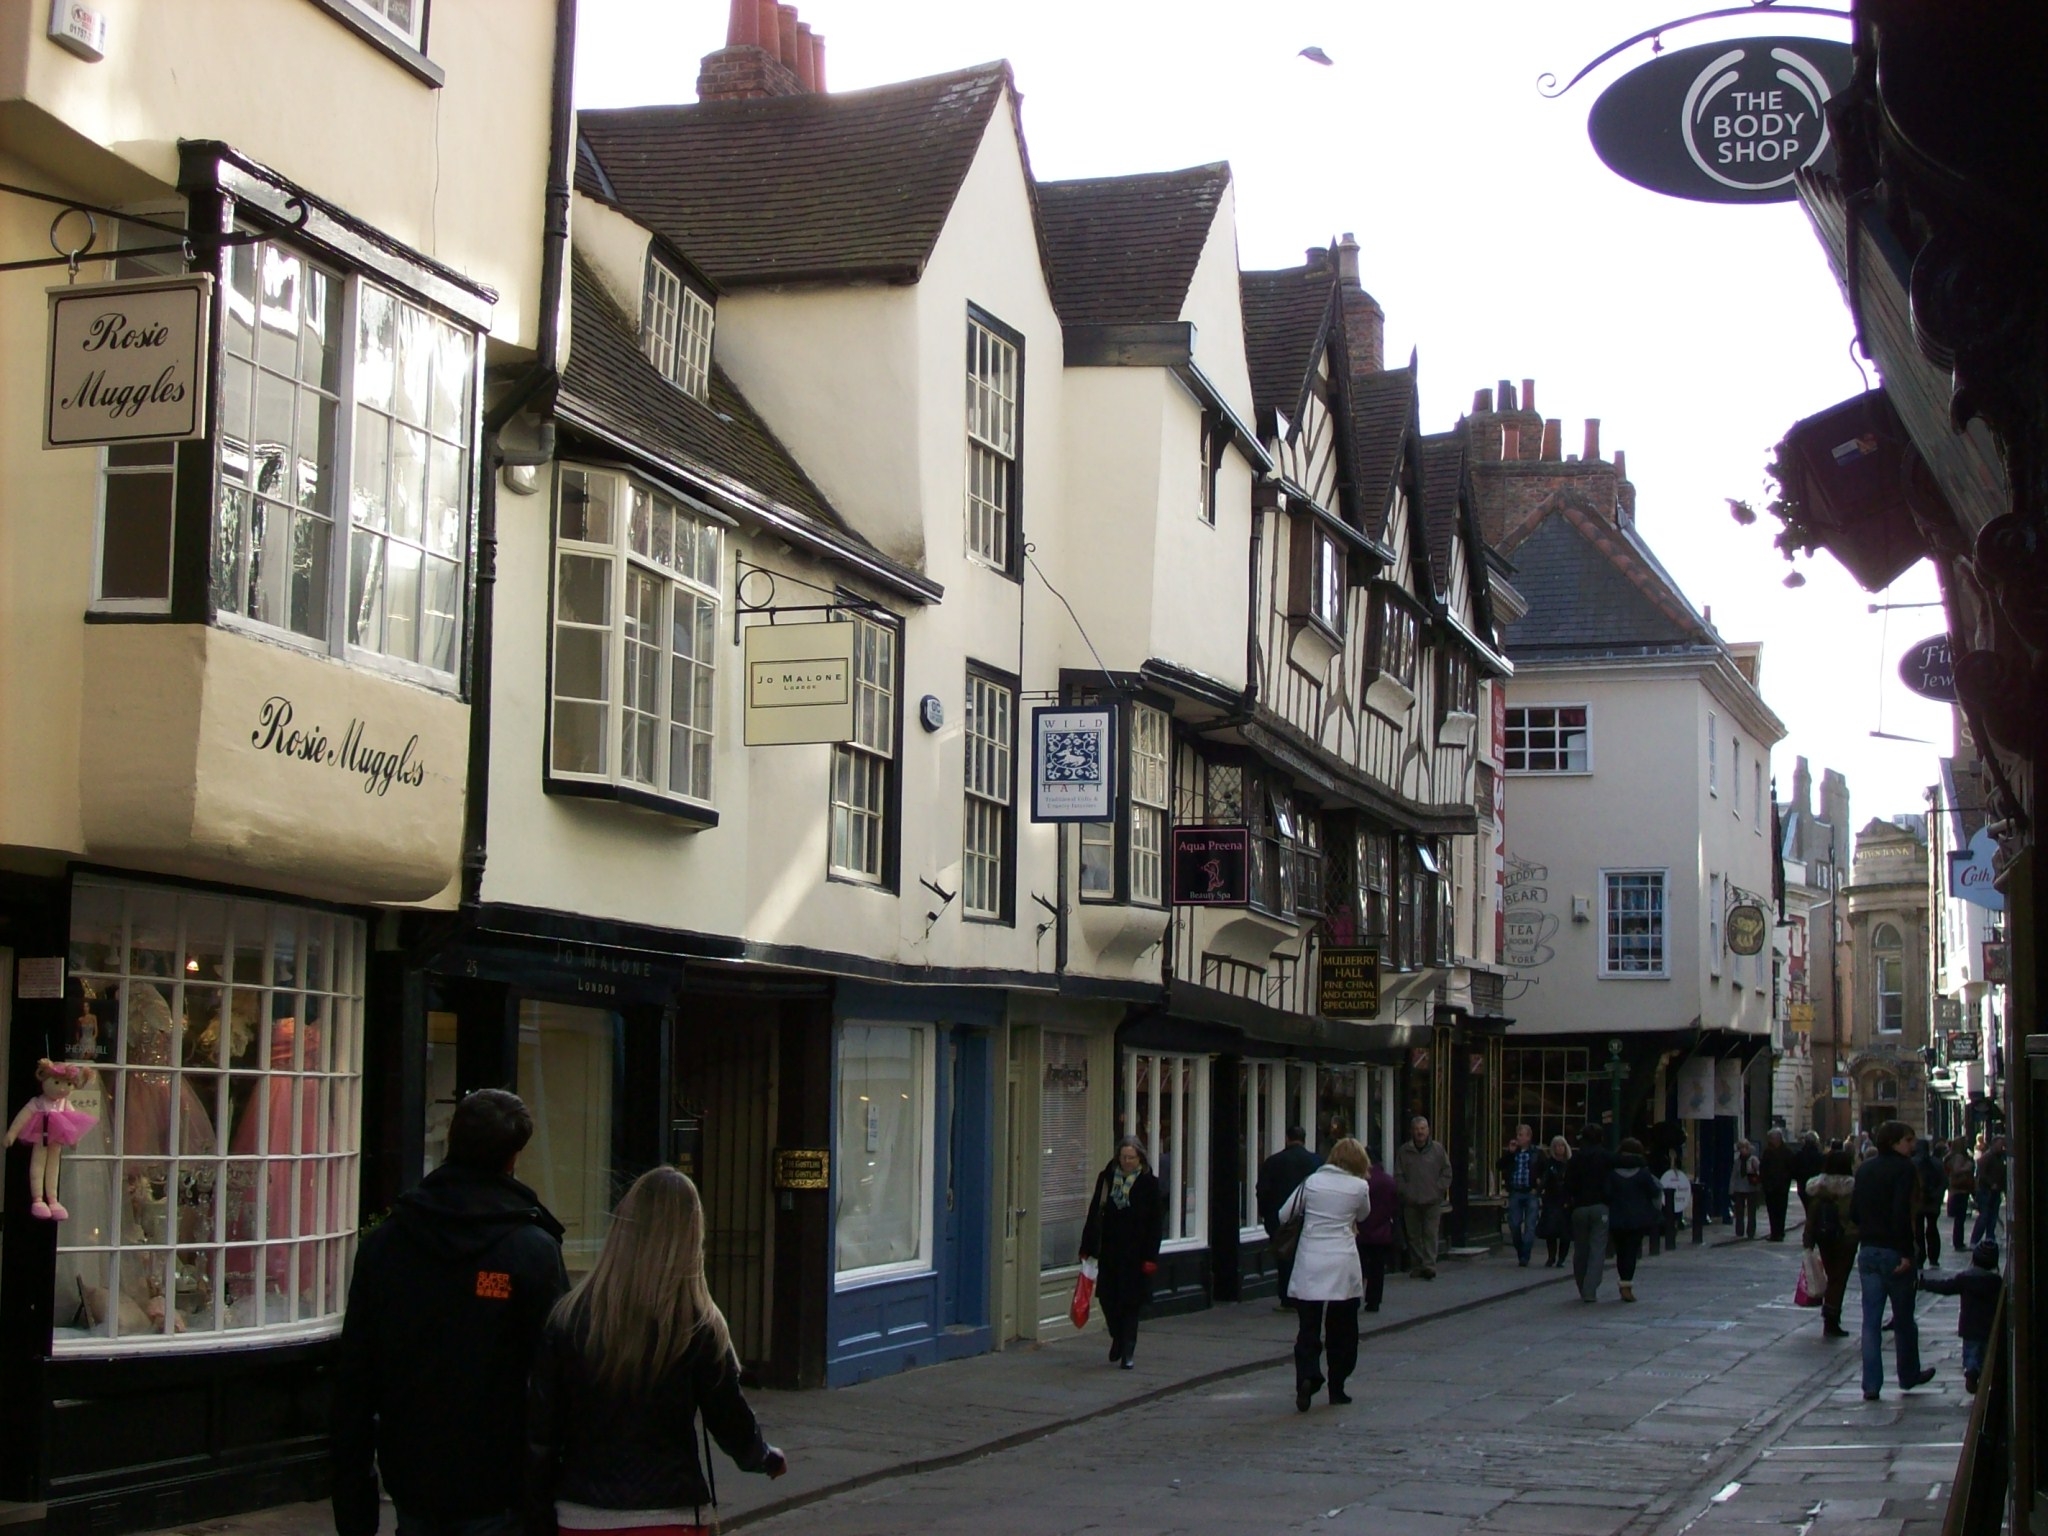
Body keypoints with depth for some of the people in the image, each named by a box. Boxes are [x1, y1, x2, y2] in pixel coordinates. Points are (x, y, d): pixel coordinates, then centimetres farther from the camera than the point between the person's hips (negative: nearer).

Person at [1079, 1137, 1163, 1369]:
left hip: (1135, 1254, -3)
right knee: (1107, 1297, 5)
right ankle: (1118, 1339, 30)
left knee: (1130, 1302, 0)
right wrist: (1087, 1248, 3)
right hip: (1109, 1251, 3)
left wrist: (1150, 1257, -9)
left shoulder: (1149, 1184, -4)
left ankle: (1128, 1351, 8)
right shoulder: (1106, 1178, 4)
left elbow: (1156, 1224, -4)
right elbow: (1095, 1213, 7)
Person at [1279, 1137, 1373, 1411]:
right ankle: (1337, 1388, 17)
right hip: (1343, 1265, -1)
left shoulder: (1312, 1181, 3)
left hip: (1310, 1263, 1)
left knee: (1309, 1327, 2)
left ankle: (1306, 1377, -20)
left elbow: (1284, 1215, 10)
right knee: (1342, 1330, 13)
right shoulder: (1360, 1187, -2)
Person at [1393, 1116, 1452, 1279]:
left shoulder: (1438, 1149, 3)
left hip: (1432, 1200, -1)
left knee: (1430, 1234, -8)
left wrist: (1439, 1189, -3)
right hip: (1411, 1202, 2)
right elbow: (1398, 1176, 6)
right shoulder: (1403, 1151, 4)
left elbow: (1446, 1172, 7)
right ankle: (1416, 1266, 13)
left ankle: (1429, 1265, -11)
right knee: (1413, 1235, 5)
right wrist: (1405, 1192, -5)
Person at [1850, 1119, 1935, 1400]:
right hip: (1893, 1251, -5)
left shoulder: (1864, 1170, 9)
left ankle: (1871, 1385, 0)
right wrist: (1906, 1253, -20)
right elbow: (1902, 1213, -21)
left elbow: (1853, 1212, 10)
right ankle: (1909, 1375, 26)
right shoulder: (1903, 1169, -12)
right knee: (1904, 1318, 12)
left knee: (1870, 1319, 5)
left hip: (1867, 1251, 5)